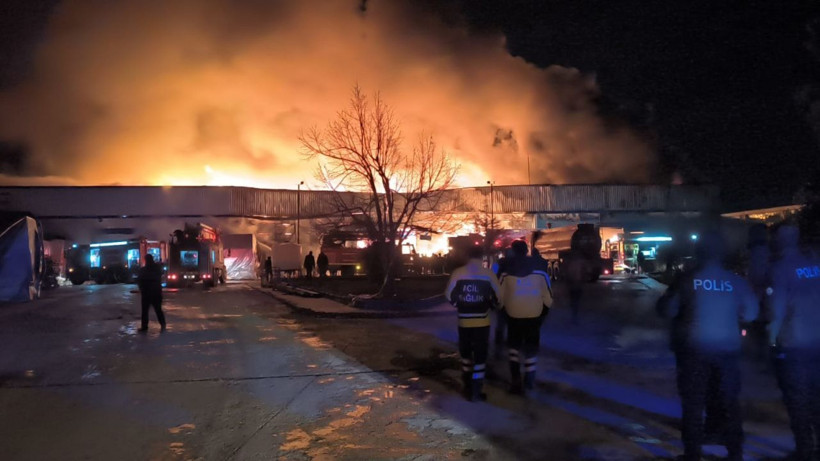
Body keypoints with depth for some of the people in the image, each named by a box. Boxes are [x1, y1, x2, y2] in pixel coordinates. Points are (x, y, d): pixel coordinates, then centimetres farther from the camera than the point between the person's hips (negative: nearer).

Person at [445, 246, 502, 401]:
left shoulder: (457, 273, -2)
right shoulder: (488, 274, -6)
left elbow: (449, 294, 1)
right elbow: (498, 296, -5)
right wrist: (490, 306, 14)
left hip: (464, 320, 2)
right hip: (482, 320, -2)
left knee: (465, 352, 19)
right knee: (480, 355, 4)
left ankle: (468, 387, 26)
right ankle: (475, 391, 4)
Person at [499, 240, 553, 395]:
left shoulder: (507, 270, -5)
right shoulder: (538, 269, -2)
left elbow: (501, 296, -6)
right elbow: (547, 296, -2)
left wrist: (503, 309, 11)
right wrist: (544, 312, 10)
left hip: (513, 314, 0)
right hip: (534, 314, 1)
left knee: (513, 345, 17)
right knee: (531, 349, 13)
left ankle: (515, 379, 7)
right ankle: (529, 382, 15)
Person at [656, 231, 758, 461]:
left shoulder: (687, 279, -10)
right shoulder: (735, 280, -4)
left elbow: (666, 310, -8)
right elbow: (751, 312, 2)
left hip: (694, 349, -2)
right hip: (727, 348, 2)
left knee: (693, 403, 7)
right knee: (729, 402, 15)